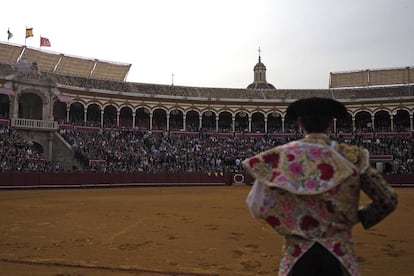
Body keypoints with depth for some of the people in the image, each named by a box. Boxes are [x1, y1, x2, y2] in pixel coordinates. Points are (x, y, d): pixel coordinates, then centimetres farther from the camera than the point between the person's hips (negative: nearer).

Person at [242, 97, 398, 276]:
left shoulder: (281, 156, -7)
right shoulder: (352, 157, -6)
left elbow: (256, 207, -9)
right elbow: (388, 200, -4)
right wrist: (358, 216, 11)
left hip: (296, 254, 0)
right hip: (340, 254, 0)